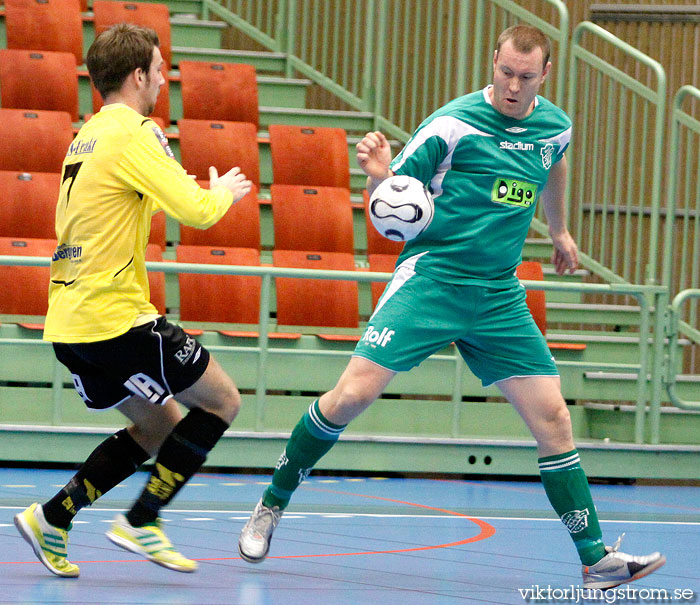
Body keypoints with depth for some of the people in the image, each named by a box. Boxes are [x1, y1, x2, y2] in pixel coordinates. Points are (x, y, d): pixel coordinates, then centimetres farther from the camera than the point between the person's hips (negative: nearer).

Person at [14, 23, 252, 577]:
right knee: (222, 401, 3)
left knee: (159, 427, 18)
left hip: (69, 323, 9)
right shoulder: (134, 133, -12)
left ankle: (51, 518, 10)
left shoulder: (86, 136, 16)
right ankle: (141, 521, -1)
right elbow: (198, 211, -19)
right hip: (115, 318, -9)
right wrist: (222, 193, 4)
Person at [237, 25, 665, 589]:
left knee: (552, 417, -2)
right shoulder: (453, 124, -12)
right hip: (430, 277, -4)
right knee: (352, 394, -14)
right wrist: (379, 176, -31)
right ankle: (271, 506, 5)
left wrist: (559, 230, 40)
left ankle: (596, 560, 4)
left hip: (499, 297, 5)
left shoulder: (555, 126, 5)